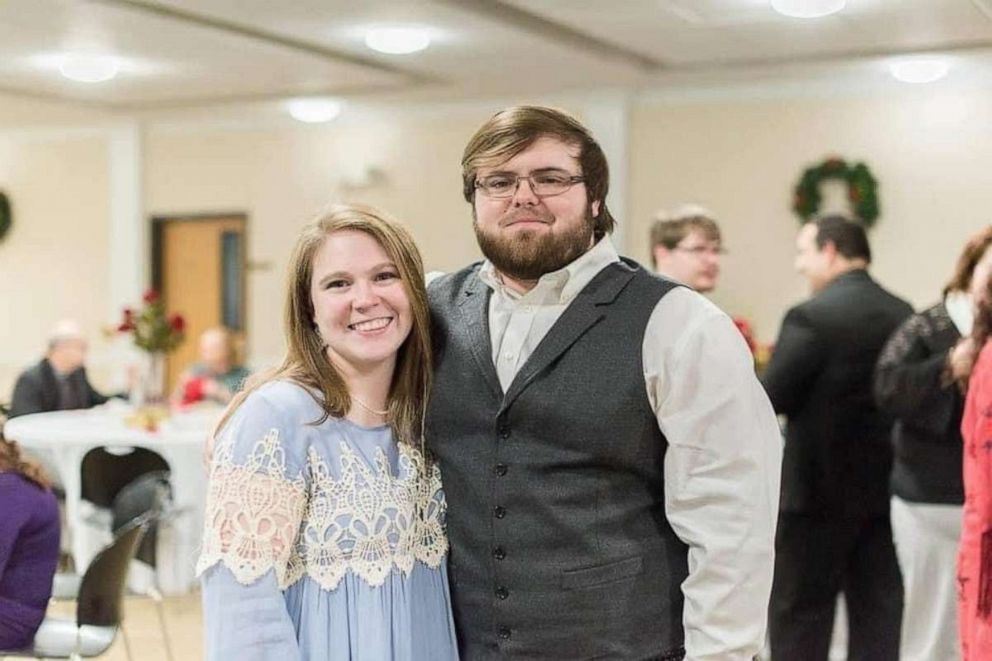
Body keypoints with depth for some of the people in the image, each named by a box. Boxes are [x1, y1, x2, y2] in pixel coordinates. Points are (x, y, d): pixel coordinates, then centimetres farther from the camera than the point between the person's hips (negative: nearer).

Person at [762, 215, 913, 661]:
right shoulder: (905, 315, 3)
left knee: (799, 615, 6)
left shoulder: (810, 317, -16)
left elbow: (772, 398, -15)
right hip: (886, 488, 6)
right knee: (878, 614, 11)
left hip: (819, 489, -5)